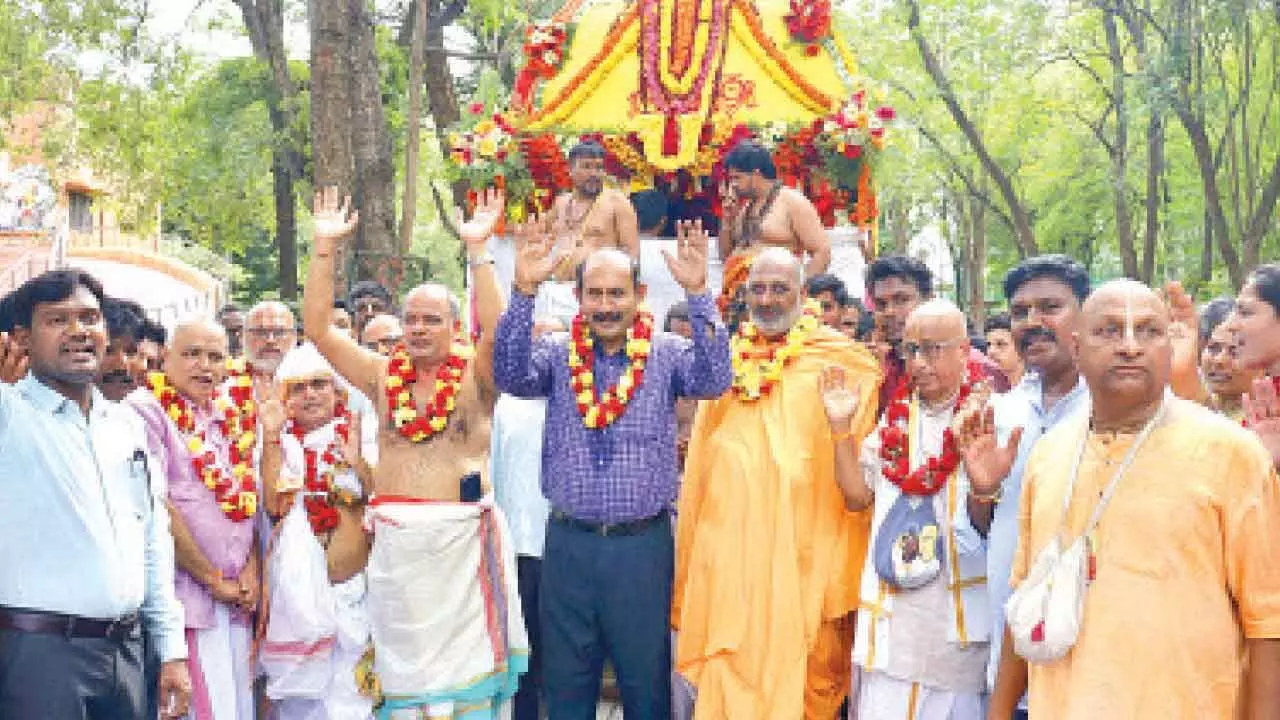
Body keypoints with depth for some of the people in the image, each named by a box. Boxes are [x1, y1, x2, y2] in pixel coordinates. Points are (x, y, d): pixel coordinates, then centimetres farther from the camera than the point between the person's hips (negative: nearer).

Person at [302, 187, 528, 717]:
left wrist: (477, 250, -21)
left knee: (464, 662, 2)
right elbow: (317, 328, 4)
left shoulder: (475, 376, 1)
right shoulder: (383, 375, 9)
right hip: (395, 541, 3)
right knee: (404, 668, 8)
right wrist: (325, 248, -3)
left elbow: (495, 330, -18)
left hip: (462, 538, -2)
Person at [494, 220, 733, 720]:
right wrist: (524, 291, -24)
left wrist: (697, 293, -27)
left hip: (643, 545, -1)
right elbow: (511, 375, -13)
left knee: (646, 679, 10)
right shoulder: (557, 354, 4)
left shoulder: (666, 354, 0)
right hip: (569, 543, 1)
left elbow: (713, 379, -17)